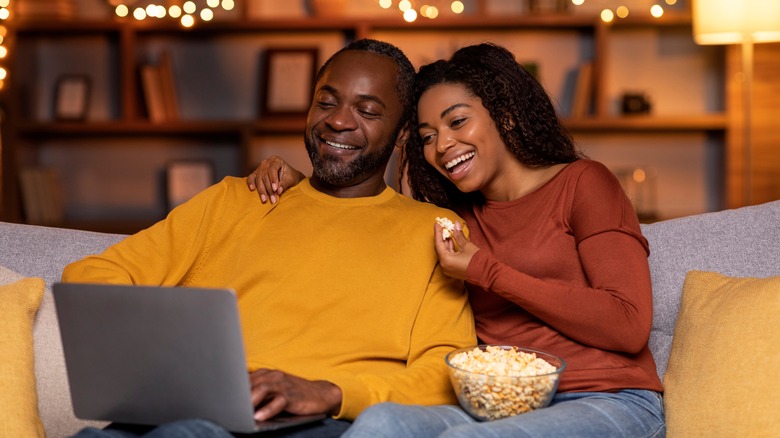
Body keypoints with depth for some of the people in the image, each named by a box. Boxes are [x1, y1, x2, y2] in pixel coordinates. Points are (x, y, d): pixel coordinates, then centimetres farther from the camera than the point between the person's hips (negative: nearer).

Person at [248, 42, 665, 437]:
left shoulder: (582, 183, 5)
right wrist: (296, 186, 18)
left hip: (608, 404, -4)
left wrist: (486, 272, -4)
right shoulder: (459, 222, 22)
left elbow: (630, 327, -7)